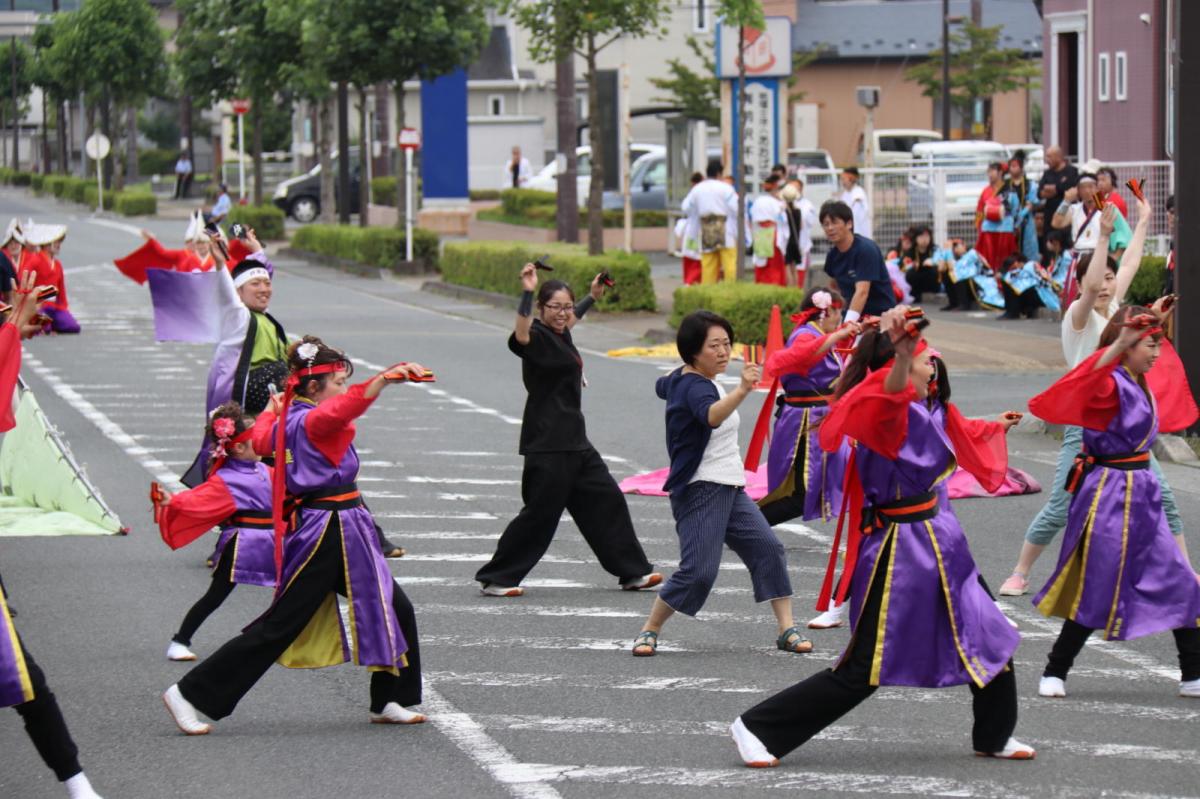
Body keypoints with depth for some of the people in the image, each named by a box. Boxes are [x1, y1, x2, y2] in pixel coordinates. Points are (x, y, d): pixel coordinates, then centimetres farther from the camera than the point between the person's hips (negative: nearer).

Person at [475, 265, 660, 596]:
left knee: (606, 500, 14)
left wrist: (593, 296, 51)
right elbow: (521, 337, -41)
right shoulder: (538, 335, -14)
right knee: (540, 513, -8)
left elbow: (573, 316, 39)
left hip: (573, 439, 10)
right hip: (548, 442, -10)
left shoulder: (560, 334, 13)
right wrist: (527, 293, -46)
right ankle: (494, 578, 1)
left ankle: (633, 572, 23)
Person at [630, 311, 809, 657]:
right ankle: (649, 631, 1)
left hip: (730, 489, 10)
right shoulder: (694, 386, -18)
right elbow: (711, 415, -43)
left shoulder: (681, 379, 11)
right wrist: (742, 390, -59)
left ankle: (786, 629, 0)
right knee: (698, 571, -16)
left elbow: (663, 385, 35)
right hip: (699, 491, -10)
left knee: (767, 548, -3)